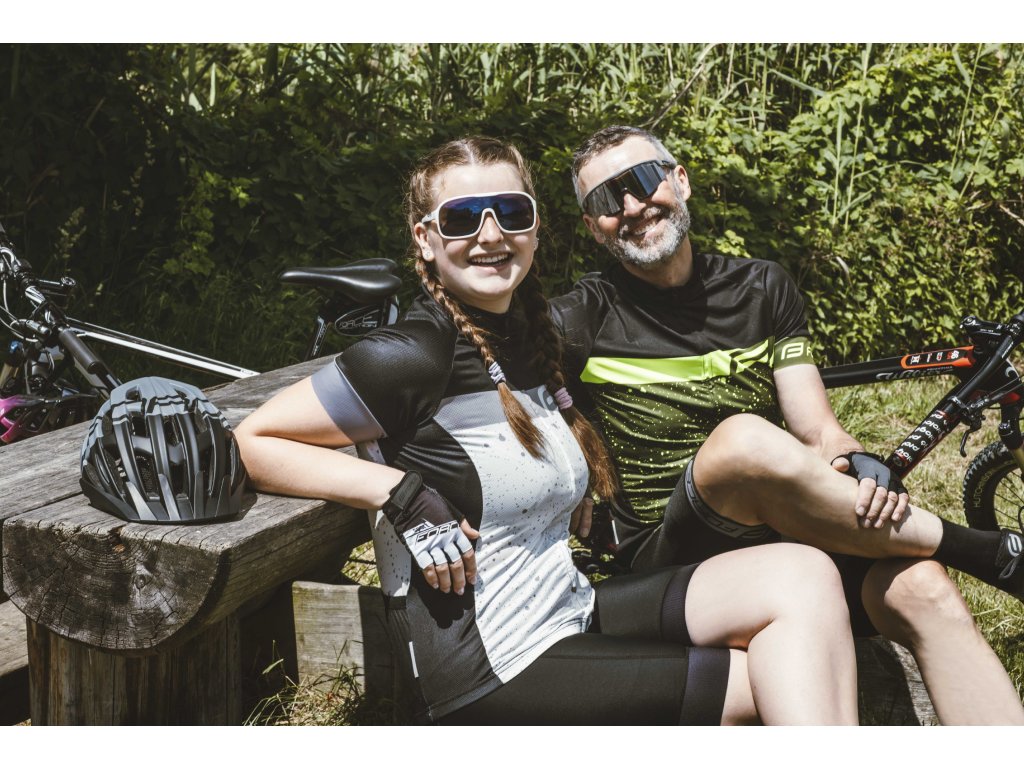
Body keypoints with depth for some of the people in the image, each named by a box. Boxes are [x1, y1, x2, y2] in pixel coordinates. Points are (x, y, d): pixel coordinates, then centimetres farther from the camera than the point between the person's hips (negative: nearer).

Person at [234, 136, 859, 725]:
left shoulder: (534, 339, 10)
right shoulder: (416, 356, -13)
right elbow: (253, 442, -11)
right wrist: (403, 496, -20)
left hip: (572, 616, 8)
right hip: (489, 671, -8)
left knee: (802, 575, -9)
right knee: (779, 684, -14)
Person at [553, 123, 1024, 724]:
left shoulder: (761, 288, 10)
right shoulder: (580, 324, 0)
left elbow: (820, 431, 4)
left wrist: (863, 467, -18)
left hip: (791, 536, 3)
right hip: (673, 556, -3)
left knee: (921, 590, -31)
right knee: (745, 440, -35)